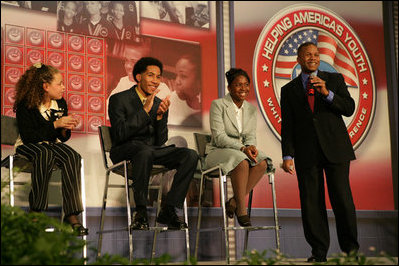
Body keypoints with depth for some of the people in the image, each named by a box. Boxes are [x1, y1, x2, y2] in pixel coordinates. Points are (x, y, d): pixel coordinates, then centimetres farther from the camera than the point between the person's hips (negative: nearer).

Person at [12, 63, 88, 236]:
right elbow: (28, 136, -20)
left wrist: (65, 129, -10)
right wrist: (55, 124, -22)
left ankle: (71, 214, -35)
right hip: (28, 146, -4)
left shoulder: (61, 103, 7)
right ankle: (35, 211, -33)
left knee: (72, 157, -29)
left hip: (53, 144, 5)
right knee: (45, 155, -40)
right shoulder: (25, 105, -10)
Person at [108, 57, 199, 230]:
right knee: (145, 151, -41)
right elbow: (120, 134, -15)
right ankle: (141, 213, -32)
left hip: (153, 150, 5)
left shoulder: (159, 104, 14)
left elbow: (161, 141, 6)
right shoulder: (119, 99, -1)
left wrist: (160, 115, -11)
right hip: (125, 151, -5)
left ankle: (168, 210, -17)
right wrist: (145, 110, -19)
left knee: (190, 155, -19)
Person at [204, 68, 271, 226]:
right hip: (219, 152, -5)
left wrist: (251, 146, -18)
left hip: (243, 150, 5)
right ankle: (241, 211, -28)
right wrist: (242, 148, -26)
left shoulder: (251, 109, 11)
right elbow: (219, 137, -15)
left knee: (262, 163, -27)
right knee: (242, 162, -36)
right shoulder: (218, 105, -6)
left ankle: (234, 202, -19)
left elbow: (251, 136, 8)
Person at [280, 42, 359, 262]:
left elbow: (349, 109, 2)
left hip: (335, 148, -1)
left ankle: (350, 248, 9)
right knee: (311, 202, -1)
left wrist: (327, 93, -12)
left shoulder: (334, 80, 13)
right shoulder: (289, 90, 13)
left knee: (342, 199, -4)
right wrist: (287, 155, -2)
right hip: (306, 153, 1)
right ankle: (319, 250, 7)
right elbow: (287, 126, 8)